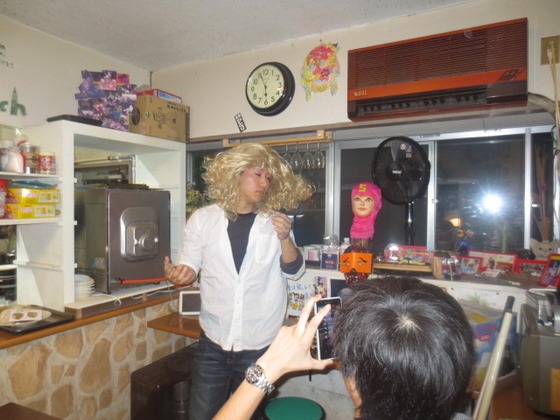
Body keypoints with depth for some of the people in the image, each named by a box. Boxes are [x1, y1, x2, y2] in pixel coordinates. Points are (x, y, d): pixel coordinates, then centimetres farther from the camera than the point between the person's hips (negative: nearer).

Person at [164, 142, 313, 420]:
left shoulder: (275, 222, 0)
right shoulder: (202, 219, -1)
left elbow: (294, 272, 1)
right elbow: (189, 266, 5)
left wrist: (285, 238, -17)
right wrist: (180, 274, -19)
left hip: (260, 345, 1)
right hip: (213, 343, 0)